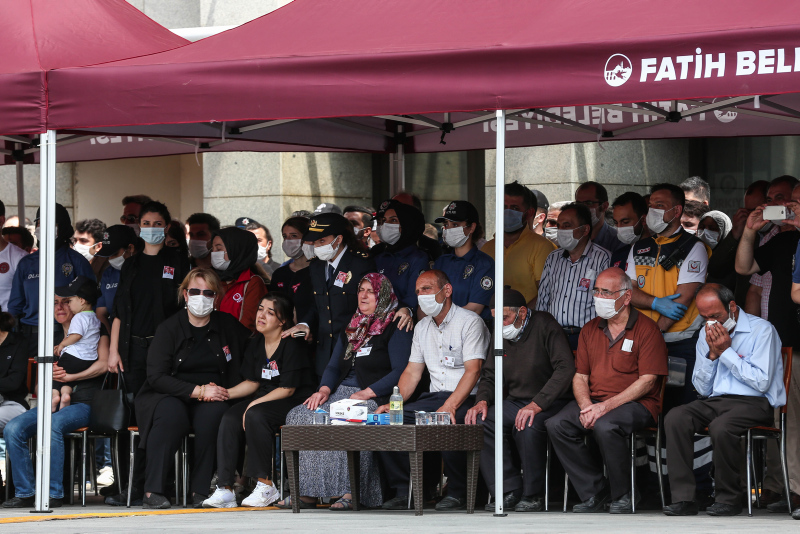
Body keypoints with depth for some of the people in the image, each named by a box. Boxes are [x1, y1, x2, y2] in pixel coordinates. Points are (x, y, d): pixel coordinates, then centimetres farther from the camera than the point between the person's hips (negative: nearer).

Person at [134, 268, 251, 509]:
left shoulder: (227, 326, 9)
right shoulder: (169, 328, -1)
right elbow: (156, 376, -9)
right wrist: (198, 391, -17)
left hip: (211, 397, 2)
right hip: (169, 396, -2)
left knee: (214, 412, -33)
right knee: (172, 413, -36)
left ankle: (201, 491, -28)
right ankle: (152, 492, -36)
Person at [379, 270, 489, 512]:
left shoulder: (470, 322, -6)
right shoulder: (422, 328, 17)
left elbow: (473, 370, -16)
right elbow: (412, 372, 18)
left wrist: (450, 406, -28)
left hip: (465, 399, -7)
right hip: (434, 397, 7)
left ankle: (458, 494, -19)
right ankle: (402, 490, -9)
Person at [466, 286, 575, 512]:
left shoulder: (544, 325, -11)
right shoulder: (501, 336, 10)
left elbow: (565, 368, -21)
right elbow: (489, 377, 19)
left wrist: (537, 404, -29)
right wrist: (482, 401, -5)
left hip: (551, 402, -7)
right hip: (516, 401, 7)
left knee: (528, 426, -37)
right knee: (479, 422, -18)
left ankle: (533, 496, -20)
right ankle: (509, 492, -16)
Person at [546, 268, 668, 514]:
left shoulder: (646, 329, -5)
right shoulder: (590, 330, 15)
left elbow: (647, 381, -12)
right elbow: (580, 376, 14)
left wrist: (607, 406, -21)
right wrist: (586, 405, -9)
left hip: (636, 403, -6)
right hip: (595, 402, 6)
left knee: (605, 426, -37)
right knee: (556, 425, -20)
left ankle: (622, 496, -15)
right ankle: (595, 491, -10)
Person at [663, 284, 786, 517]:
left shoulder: (761, 330, -3)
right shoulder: (706, 335, 17)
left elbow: (762, 382, -13)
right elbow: (703, 389, 15)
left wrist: (726, 352, -9)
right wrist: (711, 355, -1)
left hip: (755, 403, -6)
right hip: (715, 402, 6)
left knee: (721, 427, -37)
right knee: (675, 418, -23)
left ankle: (729, 498, -18)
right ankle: (683, 498, -26)